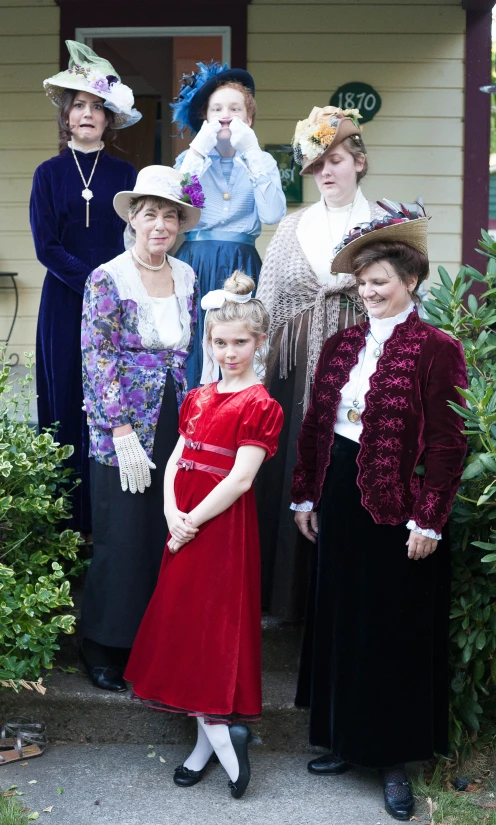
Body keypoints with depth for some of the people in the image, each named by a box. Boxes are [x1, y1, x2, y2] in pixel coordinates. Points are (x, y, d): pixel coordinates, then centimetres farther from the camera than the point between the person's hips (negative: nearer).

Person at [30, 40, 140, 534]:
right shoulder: (49, 174, 5)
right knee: (69, 401, 1)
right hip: (65, 302, 0)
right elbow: (45, 246, -2)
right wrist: (91, 280, -12)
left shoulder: (124, 175, 8)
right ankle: (71, 517, 8)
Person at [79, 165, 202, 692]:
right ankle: (103, 648, 19)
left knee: (169, 535, 8)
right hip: (123, 433, -5)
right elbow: (98, 360, -12)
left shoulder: (186, 277, 8)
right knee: (122, 537, 1)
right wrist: (122, 432, -16)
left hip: (174, 426, 5)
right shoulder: (107, 280, -9)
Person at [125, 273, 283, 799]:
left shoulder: (260, 406, -9)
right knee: (183, 620, 10)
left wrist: (192, 522, -13)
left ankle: (214, 729, 11)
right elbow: (176, 461, 7)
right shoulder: (197, 400, 12)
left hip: (225, 530, -7)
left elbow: (240, 479, -16)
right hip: (183, 529, 7)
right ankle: (214, 730, 21)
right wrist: (172, 513, -9)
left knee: (214, 624, -3)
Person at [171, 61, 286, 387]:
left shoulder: (261, 162, 10)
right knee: (195, 358, -3)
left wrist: (252, 154, -10)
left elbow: (272, 215, -10)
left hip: (242, 270, 0)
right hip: (194, 267, 0)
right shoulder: (190, 159, 10)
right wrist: (197, 152, -9)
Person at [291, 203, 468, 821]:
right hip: (341, 497, 6)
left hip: (398, 507, -6)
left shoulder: (436, 350, -10)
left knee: (396, 631, 5)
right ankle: (347, 740, 32)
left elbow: (446, 443, -13)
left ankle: (396, 758, 21)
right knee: (339, 622, 15)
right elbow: (315, 424, 10)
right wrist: (305, 496, 8)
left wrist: (428, 519, -15)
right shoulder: (341, 345, 8)